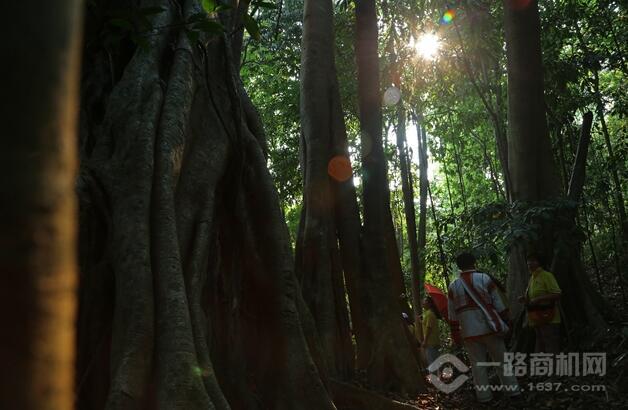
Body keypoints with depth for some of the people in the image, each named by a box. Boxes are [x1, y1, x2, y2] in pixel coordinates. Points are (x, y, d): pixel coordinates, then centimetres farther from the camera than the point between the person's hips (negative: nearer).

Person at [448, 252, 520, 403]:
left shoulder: (453, 286, 3)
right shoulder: (485, 278, -2)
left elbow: (452, 313, 6)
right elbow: (498, 303, -1)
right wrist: (506, 321, 7)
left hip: (469, 331, 1)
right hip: (489, 326, -1)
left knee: (477, 363, 6)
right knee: (501, 359, 9)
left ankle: (484, 395, 8)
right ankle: (512, 390, 12)